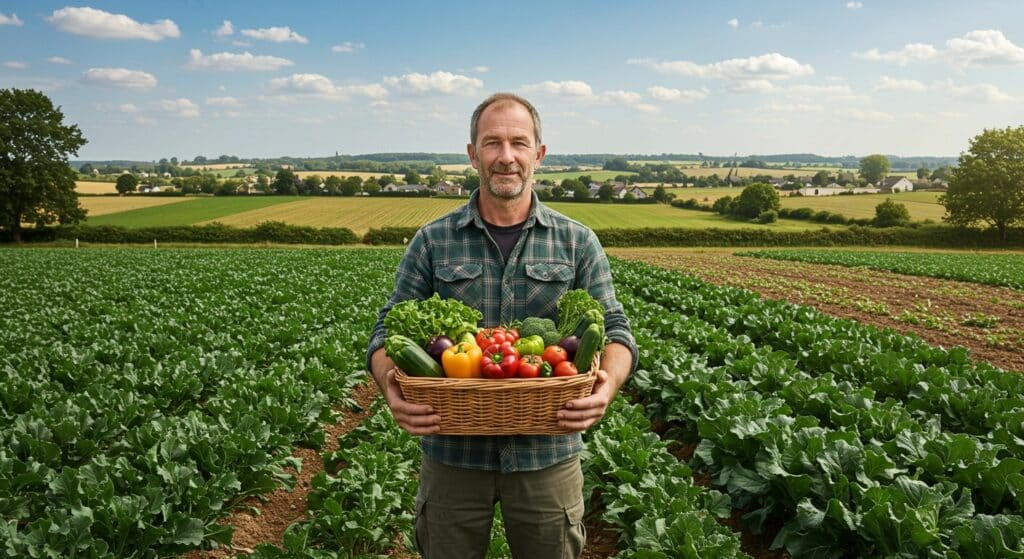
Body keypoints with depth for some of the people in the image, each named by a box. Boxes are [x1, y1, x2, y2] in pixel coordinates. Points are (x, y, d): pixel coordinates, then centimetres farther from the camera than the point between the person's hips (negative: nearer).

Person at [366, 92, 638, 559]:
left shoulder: (578, 243, 2)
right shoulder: (432, 242, 1)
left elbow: (614, 328, 1)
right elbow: (389, 330, 0)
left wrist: (609, 383, -21)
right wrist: (391, 386, -21)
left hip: (547, 454, 0)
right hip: (452, 454, 0)